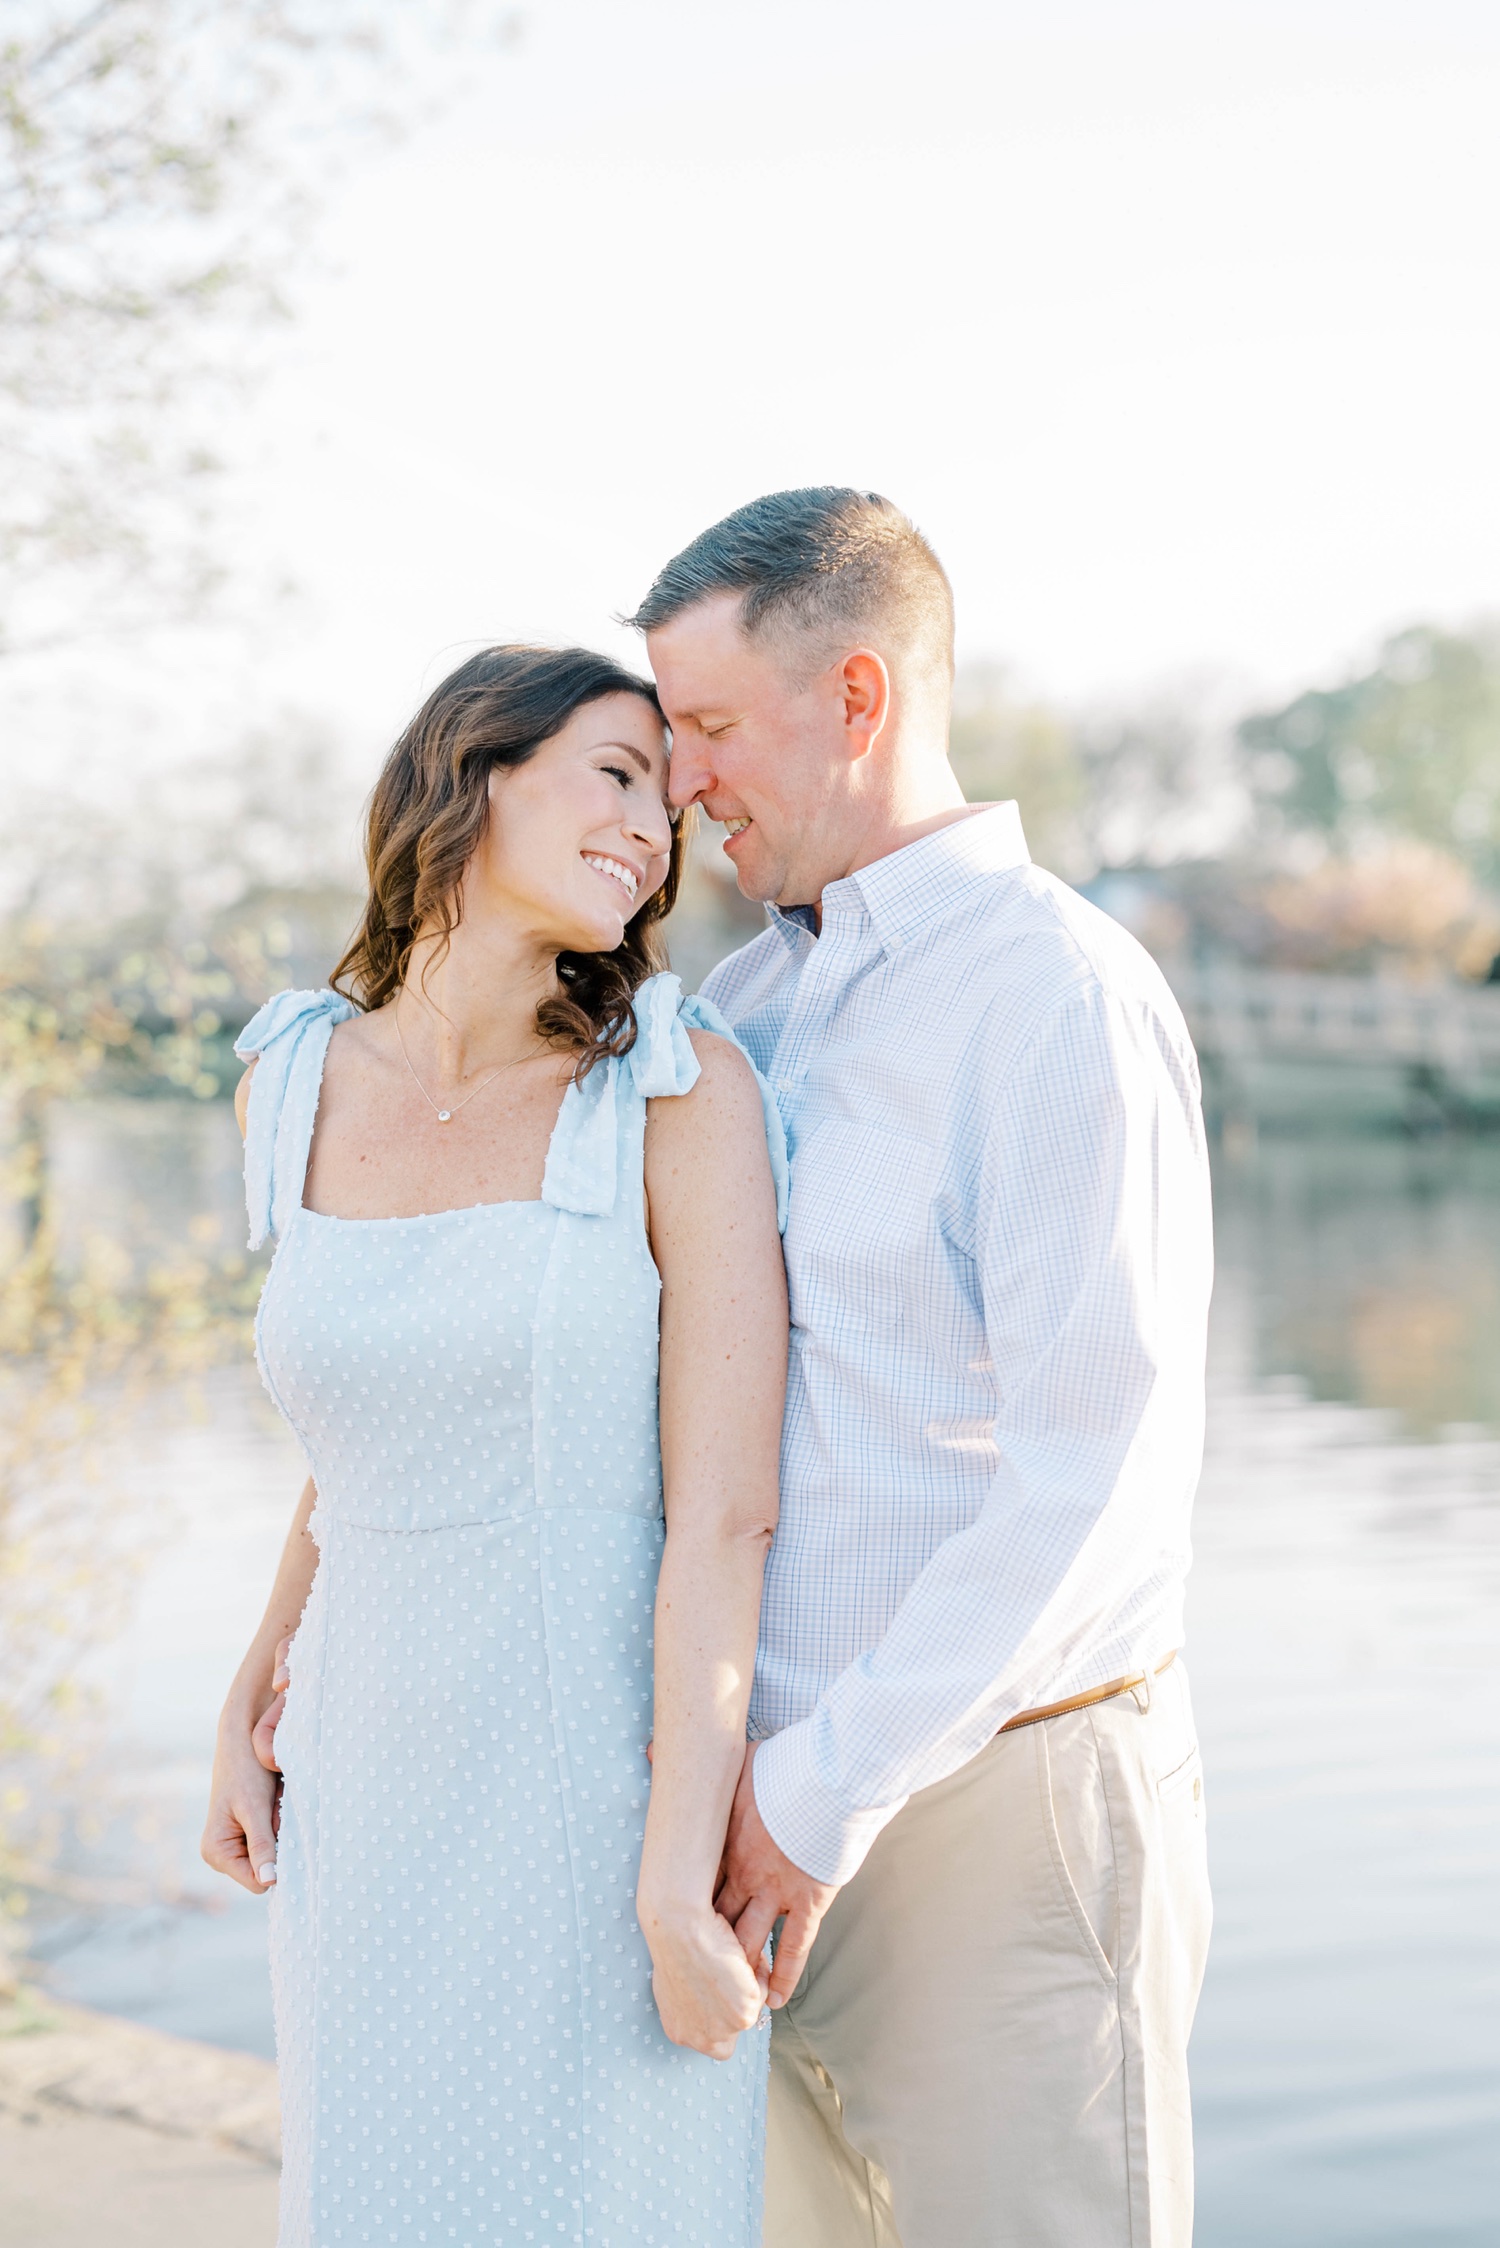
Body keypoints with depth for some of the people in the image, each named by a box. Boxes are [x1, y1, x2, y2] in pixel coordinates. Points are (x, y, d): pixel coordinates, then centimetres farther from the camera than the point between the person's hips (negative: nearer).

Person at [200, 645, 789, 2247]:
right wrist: (259, 1692, 10)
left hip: (615, 1811, -4)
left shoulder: (683, 1093, -10)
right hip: (376, 1821, 4)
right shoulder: (293, 1089, 3)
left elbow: (724, 1512, -14)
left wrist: (676, 1892, -18)